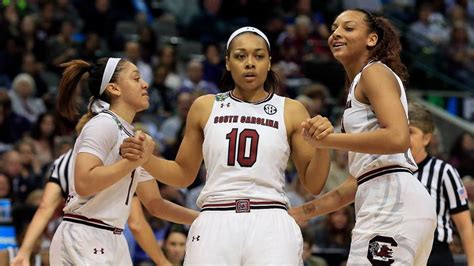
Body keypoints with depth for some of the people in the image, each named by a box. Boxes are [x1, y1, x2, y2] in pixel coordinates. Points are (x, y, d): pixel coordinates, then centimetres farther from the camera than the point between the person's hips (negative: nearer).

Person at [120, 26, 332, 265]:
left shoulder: (291, 111, 9)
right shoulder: (205, 107, 13)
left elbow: (313, 185, 9)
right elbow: (183, 175, 20)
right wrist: (145, 159, 2)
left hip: (270, 226, -1)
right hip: (214, 225, 1)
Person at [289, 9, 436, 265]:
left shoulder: (375, 72, 0)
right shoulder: (358, 88, 26)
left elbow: (398, 138, -18)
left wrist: (327, 140, -14)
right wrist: (301, 212, 23)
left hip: (393, 204, -10)